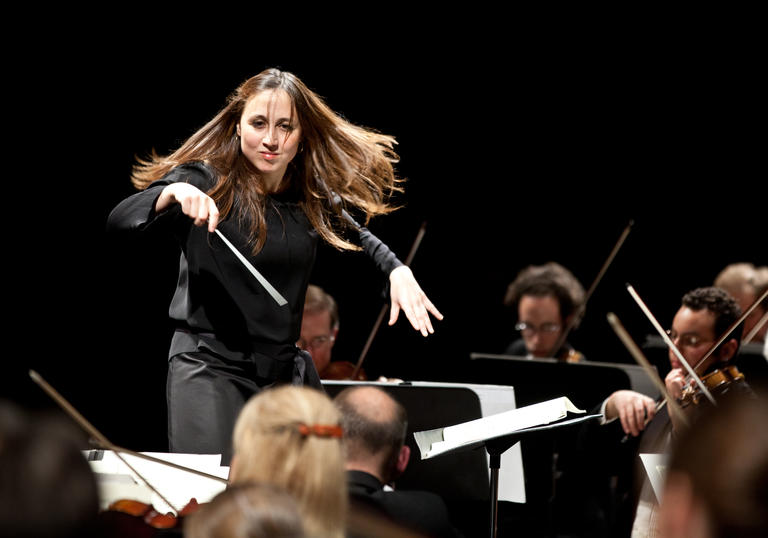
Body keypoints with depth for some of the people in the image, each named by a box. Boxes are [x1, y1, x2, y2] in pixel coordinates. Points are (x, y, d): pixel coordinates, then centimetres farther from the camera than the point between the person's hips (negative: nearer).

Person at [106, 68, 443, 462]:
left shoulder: (313, 197, 5)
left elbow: (357, 236, 25)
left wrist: (397, 271, 5)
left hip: (286, 369, 5)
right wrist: (172, 193, -36)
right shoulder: (205, 182, -8)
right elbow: (118, 222, -17)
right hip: (211, 367, -5)